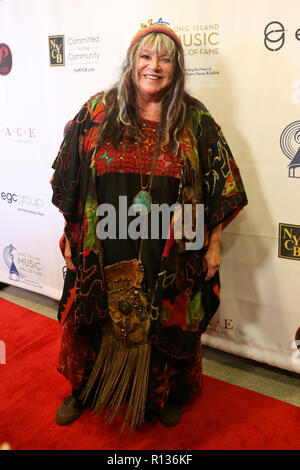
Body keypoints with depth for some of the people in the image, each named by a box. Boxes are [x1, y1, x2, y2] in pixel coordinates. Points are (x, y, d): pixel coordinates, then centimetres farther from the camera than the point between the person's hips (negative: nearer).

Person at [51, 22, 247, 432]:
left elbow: (219, 184, 0)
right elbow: (70, 181, 2)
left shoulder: (195, 121, -3)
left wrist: (213, 244, -1)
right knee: (99, 323, 18)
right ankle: (85, 391, 46)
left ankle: (166, 394, 46)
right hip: (105, 253, 1)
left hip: (171, 258, 0)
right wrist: (70, 236, 3)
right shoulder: (98, 112, -2)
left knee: (167, 326, 17)